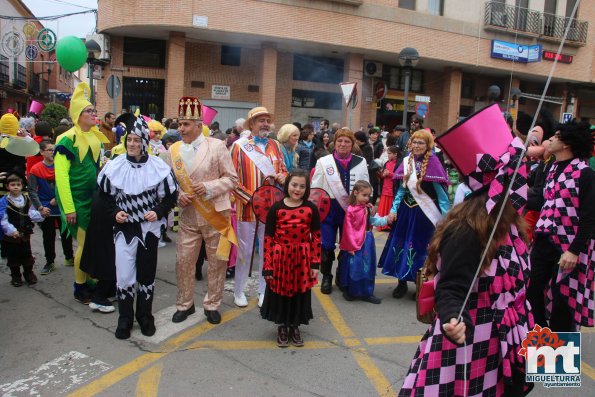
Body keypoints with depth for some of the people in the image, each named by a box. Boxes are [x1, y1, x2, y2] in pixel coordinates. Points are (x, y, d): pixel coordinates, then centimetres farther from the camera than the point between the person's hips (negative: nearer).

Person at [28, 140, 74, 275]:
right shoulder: (35, 170, -7)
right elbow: (32, 191, -8)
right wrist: (40, 207, -15)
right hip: (46, 210, -2)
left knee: (66, 234, 12)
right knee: (48, 237, 8)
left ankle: (69, 258, 29)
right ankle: (50, 262, 20)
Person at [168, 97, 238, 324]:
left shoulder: (216, 146, -7)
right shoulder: (174, 150, 3)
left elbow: (231, 178, -4)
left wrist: (209, 188, -18)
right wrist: (177, 195, -8)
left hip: (215, 216, -2)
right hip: (187, 217, 3)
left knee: (216, 262, 8)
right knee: (183, 261, 8)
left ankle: (212, 305, 25)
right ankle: (184, 304, 28)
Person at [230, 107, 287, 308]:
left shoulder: (276, 146, 9)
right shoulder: (239, 145, -5)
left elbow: (283, 171, 15)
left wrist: (282, 177, -9)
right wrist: (250, 198, -16)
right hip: (247, 208, -4)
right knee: (244, 251, 8)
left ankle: (264, 291, 26)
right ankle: (239, 291, 24)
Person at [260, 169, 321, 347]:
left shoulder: (311, 209, -4)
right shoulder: (276, 208, -8)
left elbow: (316, 238, 0)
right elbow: (268, 239, -7)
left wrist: (315, 264, -2)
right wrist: (267, 266, -8)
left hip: (302, 260, 1)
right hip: (280, 259, -1)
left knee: (299, 294, 13)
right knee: (280, 294, 10)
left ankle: (294, 327, 34)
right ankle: (282, 327, 32)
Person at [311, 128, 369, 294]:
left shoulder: (361, 162, 2)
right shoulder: (323, 162, -2)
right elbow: (315, 187, -1)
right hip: (329, 208, -1)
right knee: (327, 245, 3)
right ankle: (326, 277, 22)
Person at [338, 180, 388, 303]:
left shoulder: (368, 208, 3)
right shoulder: (350, 210, -12)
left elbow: (374, 221, -5)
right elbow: (348, 230, -11)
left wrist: (386, 219, -21)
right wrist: (351, 246, -10)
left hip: (367, 241, 5)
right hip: (354, 243, -5)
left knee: (367, 266, 9)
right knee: (353, 267, 3)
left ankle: (366, 292, 19)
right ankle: (349, 291, 20)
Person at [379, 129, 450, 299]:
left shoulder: (433, 163, -12)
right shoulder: (407, 161, 3)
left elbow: (441, 192, -11)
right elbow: (402, 188, 9)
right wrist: (394, 208, 3)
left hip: (425, 213, -5)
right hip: (407, 210, 5)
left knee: (421, 248, 5)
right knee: (401, 245, 9)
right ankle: (402, 283, 25)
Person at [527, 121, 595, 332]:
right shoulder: (551, 168, 12)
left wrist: (574, 251, -20)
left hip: (568, 248, -7)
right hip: (544, 242, 7)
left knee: (562, 301, 4)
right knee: (532, 291, 10)